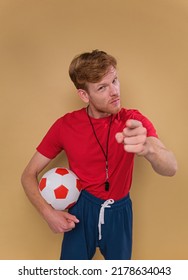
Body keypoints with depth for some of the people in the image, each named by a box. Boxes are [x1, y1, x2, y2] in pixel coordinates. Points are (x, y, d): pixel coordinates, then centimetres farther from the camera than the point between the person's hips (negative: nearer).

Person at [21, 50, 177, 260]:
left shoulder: (133, 121, -13)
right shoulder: (65, 126, -13)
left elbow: (171, 168, -28)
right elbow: (28, 175, -3)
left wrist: (147, 148, -50)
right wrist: (48, 212, -18)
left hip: (120, 212, 1)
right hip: (81, 210, -1)